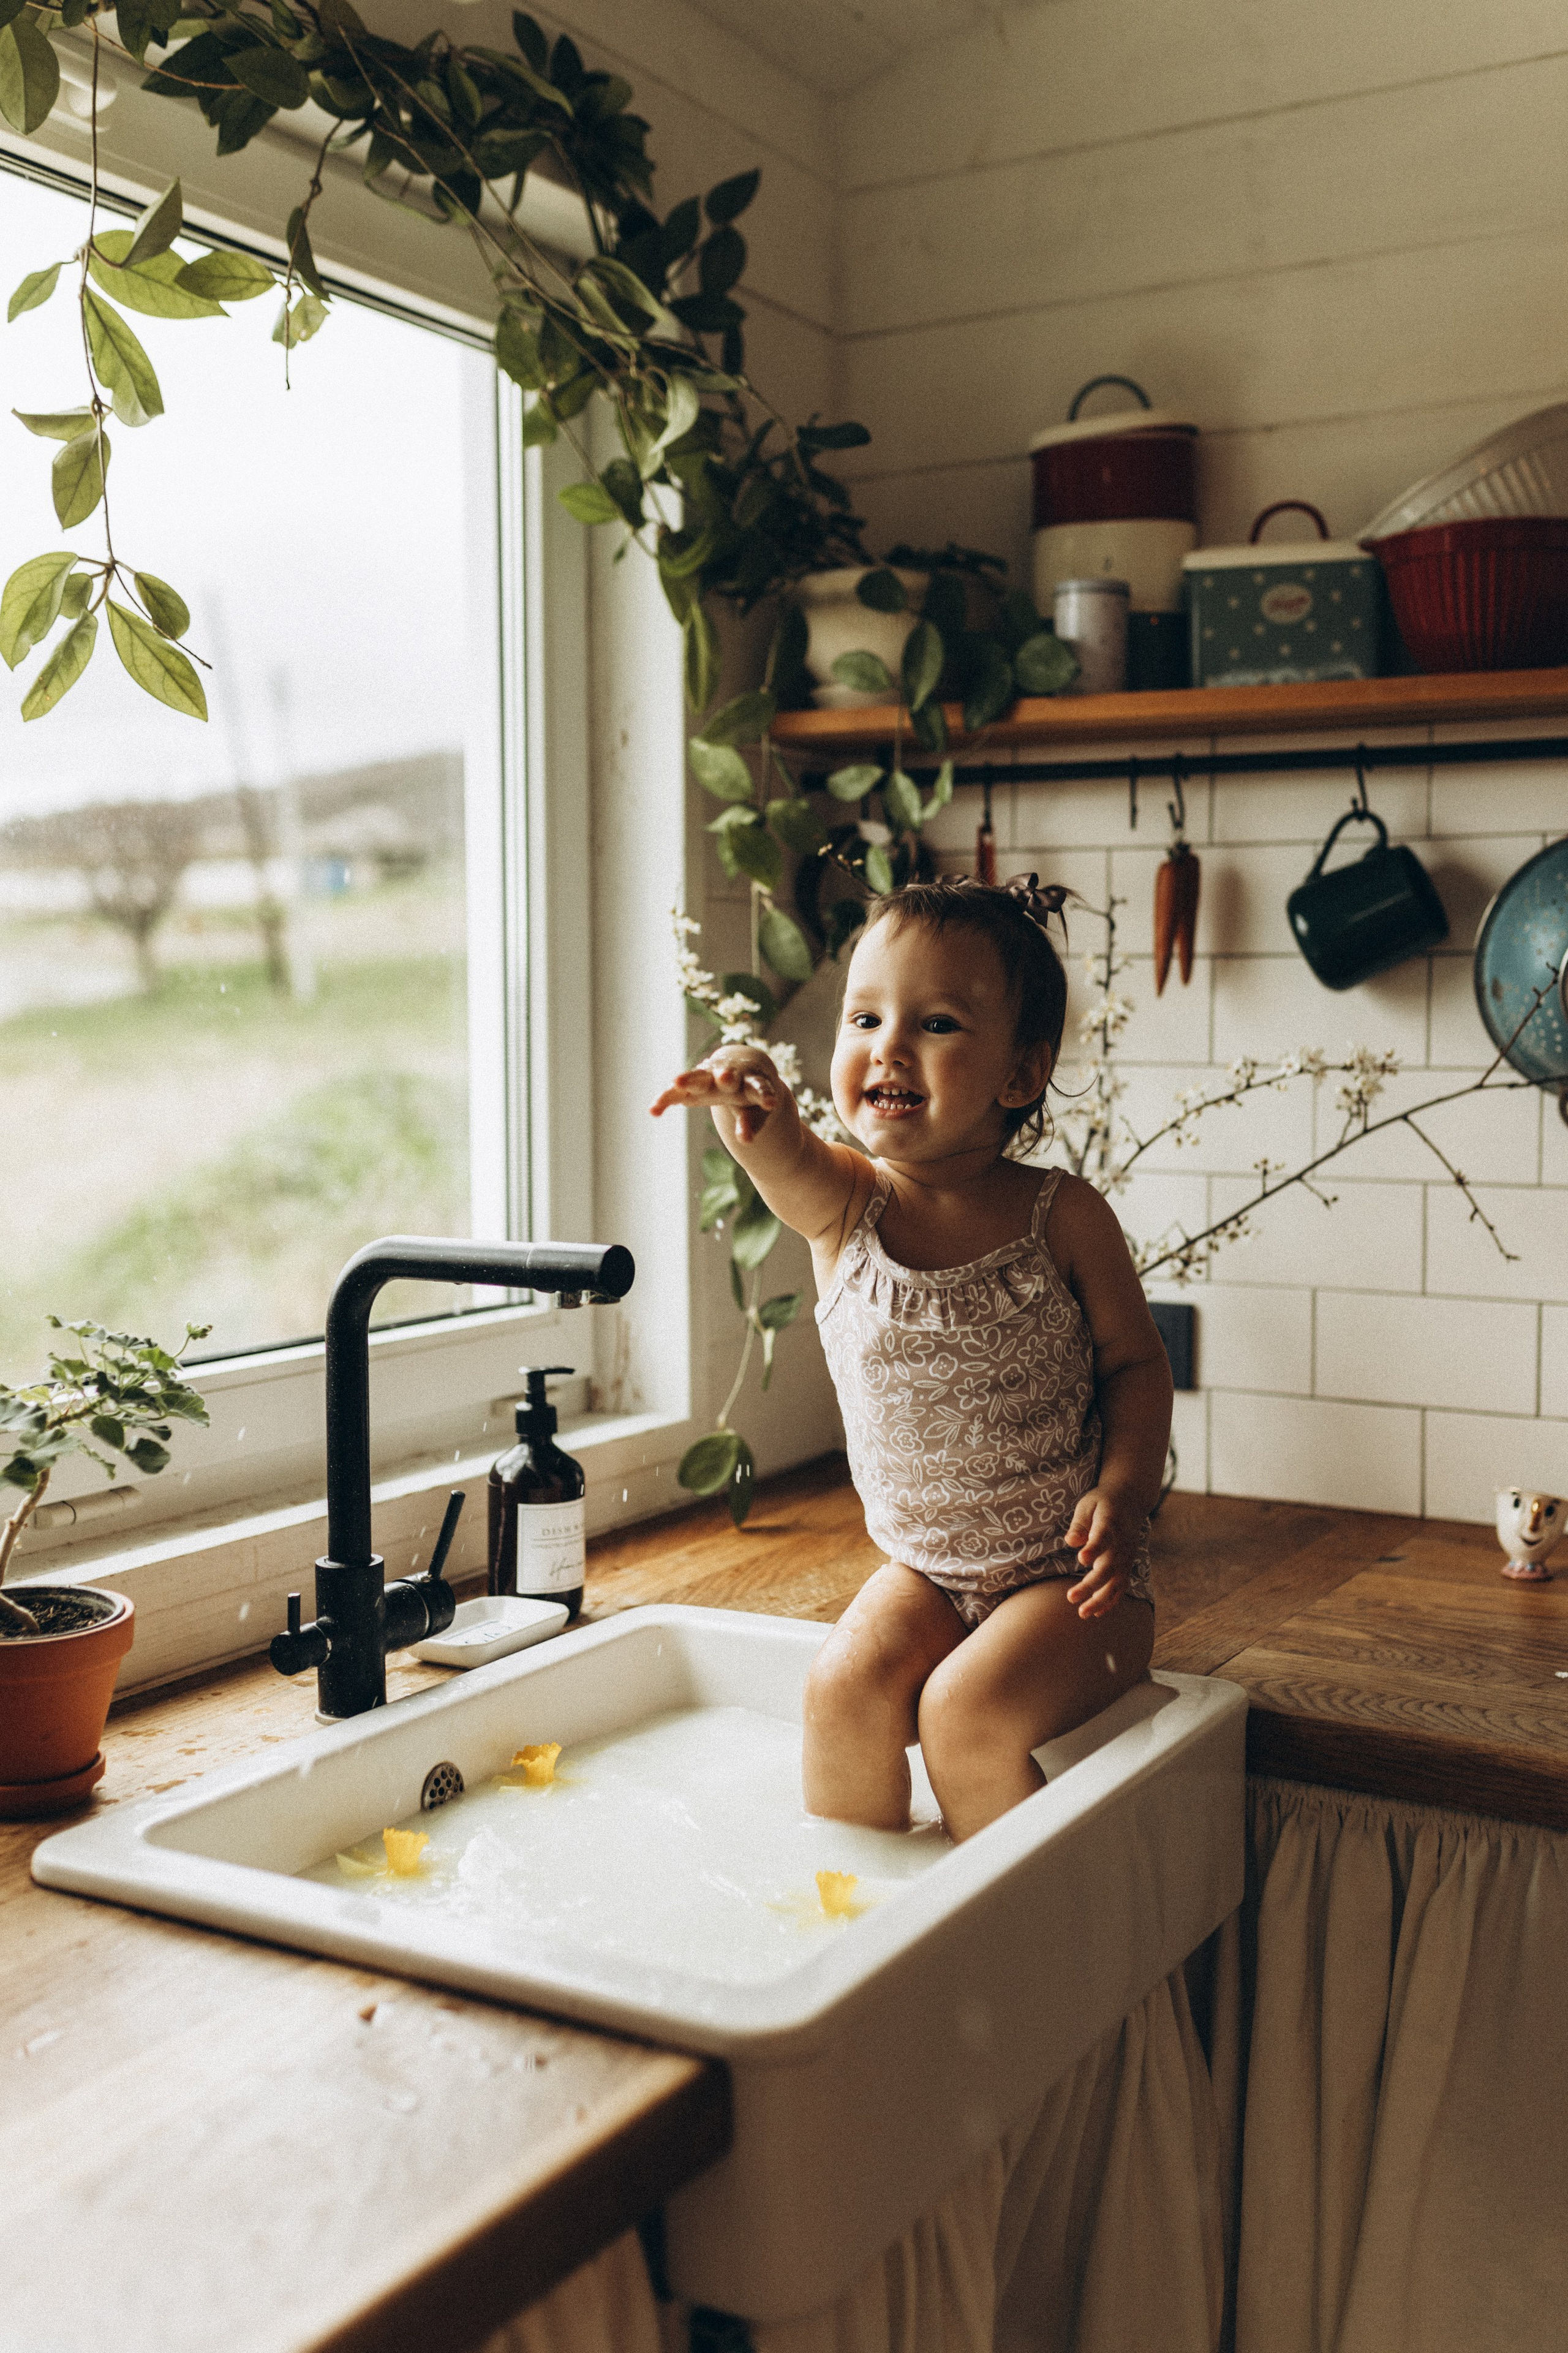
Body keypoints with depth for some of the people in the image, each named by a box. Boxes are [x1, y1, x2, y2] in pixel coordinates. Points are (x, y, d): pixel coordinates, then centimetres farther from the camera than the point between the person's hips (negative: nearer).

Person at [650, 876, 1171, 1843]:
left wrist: (1123, 1491, -17)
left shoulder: (1062, 1216, -11)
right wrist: (751, 1100, -55)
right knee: (846, 1685, -19)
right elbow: (782, 1156, -31)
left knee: (965, 1708, -22)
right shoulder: (842, 1201, -8)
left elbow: (1136, 1363, -1)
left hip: (1068, 1577, -3)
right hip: (924, 1567, 3)